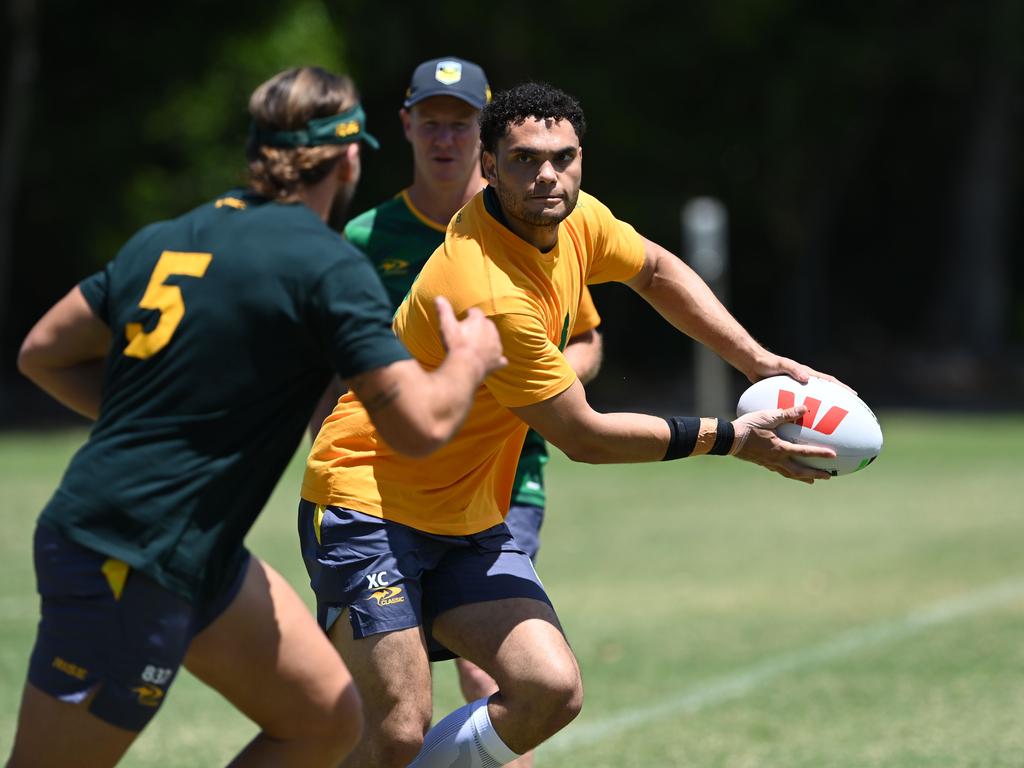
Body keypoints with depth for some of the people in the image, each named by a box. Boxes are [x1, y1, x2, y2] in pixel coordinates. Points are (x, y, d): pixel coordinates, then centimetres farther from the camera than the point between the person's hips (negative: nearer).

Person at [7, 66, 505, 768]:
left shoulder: (164, 240, 9)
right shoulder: (329, 267, -14)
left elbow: (43, 353, 16)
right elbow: (420, 426, -17)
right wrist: (470, 361, 3)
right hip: (125, 569, -9)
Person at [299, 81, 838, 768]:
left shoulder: (577, 220, -2)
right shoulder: (488, 293, -27)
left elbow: (656, 271, 22)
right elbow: (584, 436, -17)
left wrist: (761, 362, 13)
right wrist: (731, 439, -9)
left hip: (469, 522, 8)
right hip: (366, 500, -8)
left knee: (553, 691, -12)